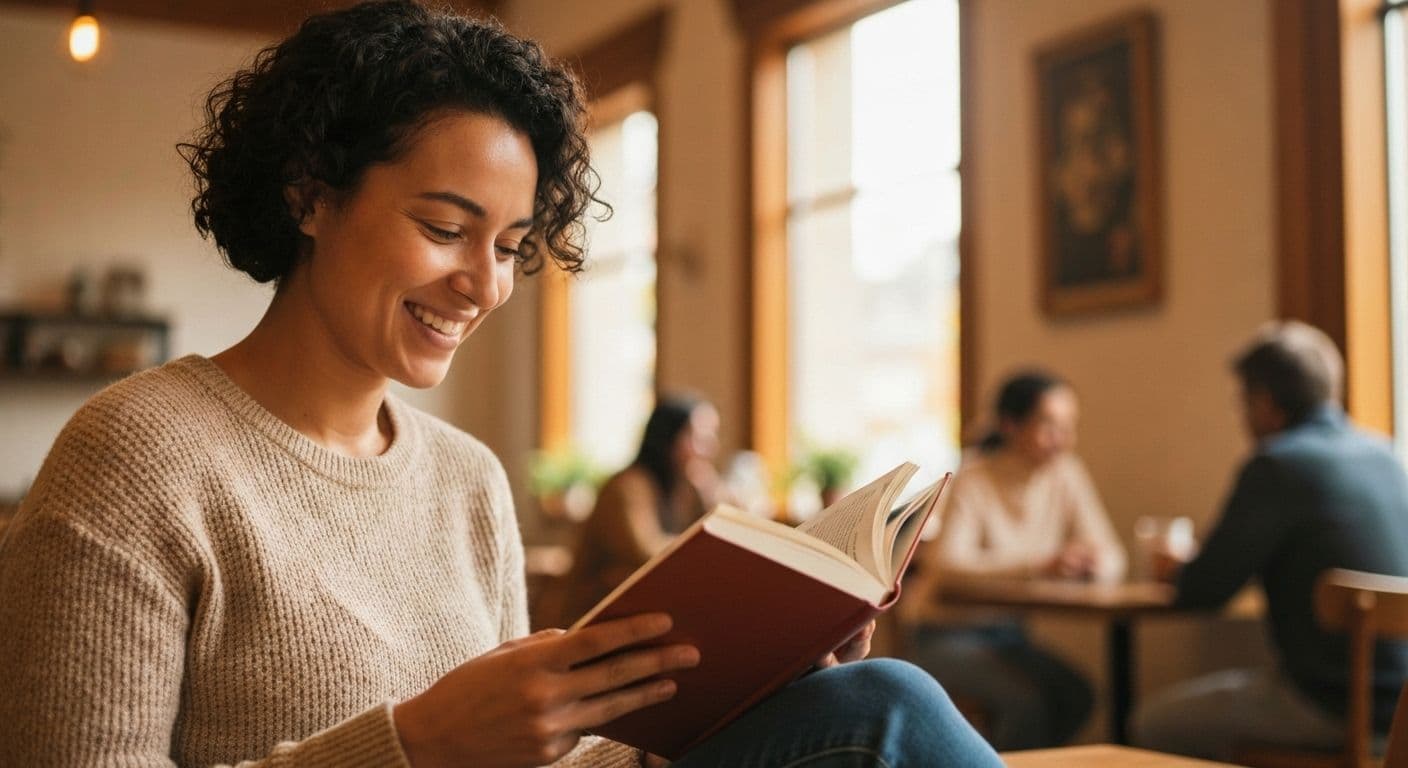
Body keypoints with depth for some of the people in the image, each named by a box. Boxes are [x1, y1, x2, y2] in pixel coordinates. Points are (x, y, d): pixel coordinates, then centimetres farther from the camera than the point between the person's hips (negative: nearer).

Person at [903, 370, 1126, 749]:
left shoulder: (1067, 475, -1)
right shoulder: (973, 483, -17)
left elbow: (1111, 558, -4)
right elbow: (946, 565, -30)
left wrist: (1096, 563, -29)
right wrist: (1039, 566, -40)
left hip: (1008, 632, 6)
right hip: (948, 631, -6)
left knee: (1075, 696, -20)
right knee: (1027, 700, -29)